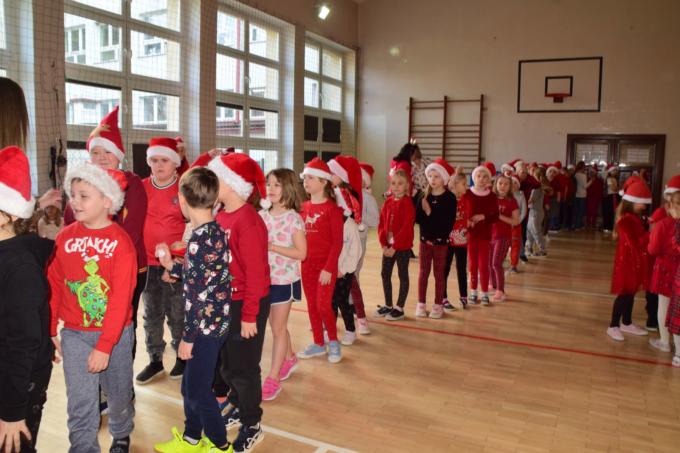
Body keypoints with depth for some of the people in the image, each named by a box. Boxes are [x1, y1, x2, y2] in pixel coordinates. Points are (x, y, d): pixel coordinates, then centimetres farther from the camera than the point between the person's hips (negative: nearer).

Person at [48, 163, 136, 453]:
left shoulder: (120, 241, -14)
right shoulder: (65, 237, -3)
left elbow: (121, 297, -17)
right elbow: (54, 287, 3)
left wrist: (104, 345, -19)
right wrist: (51, 330, 4)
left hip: (115, 331, -2)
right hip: (73, 333, 2)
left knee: (118, 391, 17)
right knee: (80, 401, 4)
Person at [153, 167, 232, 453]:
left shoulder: (199, 239, -23)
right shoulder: (215, 231, 4)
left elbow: (197, 295, -21)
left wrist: (187, 338, -14)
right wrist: (172, 266, 19)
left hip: (205, 325, -9)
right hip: (214, 321, 9)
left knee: (197, 390, 8)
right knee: (191, 385, 21)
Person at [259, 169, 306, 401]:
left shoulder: (293, 218, -13)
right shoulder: (261, 216, 2)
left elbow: (301, 253, -17)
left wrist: (272, 246, -22)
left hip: (284, 280, -5)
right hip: (265, 278, 6)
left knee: (278, 328, 3)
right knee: (276, 325, 18)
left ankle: (273, 378, 12)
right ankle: (289, 358, 43)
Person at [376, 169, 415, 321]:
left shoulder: (408, 203, -11)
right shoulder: (388, 202, 7)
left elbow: (407, 227, -18)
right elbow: (381, 224, 6)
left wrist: (395, 246, -19)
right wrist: (383, 244, -5)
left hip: (403, 246, -6)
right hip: (388, 246, 6)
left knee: (402, 275, 5)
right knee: (385, 274, 11)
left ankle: (399, 308, 14)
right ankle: (388, 305, 26)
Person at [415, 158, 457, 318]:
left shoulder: (449, 198, -8)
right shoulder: (424, 196, 2)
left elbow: (449, 222, -12)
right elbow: (418, 218, -3)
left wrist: (438, 238, -16)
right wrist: (426, 236, -16)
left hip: (440, 241, -3)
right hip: (425, 239, 3)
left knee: (439, 273, 7)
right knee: (423, 272, 8)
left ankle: (438, 305, 17)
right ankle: (421, 304, 18)